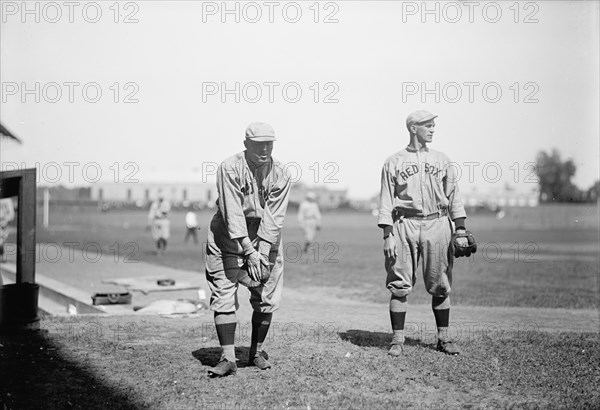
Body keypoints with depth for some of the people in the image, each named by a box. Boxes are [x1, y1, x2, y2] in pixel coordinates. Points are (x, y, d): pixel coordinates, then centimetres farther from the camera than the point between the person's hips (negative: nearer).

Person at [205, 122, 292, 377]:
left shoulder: (280, 176, -7)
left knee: (266, 299, 4)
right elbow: (232, 213, -23)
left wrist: (262, 253, -22)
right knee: (224, 297, -8)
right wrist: (249, 251, -30)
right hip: (229, 238, -3)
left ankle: (257, 351, 20)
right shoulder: (230, 168, -16)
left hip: (266, 240, 3)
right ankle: (228, 358, -5)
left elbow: (273, 218, -12)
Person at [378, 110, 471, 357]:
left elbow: (453, 198, 11)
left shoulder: (442, 161, 14)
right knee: (400, 287, -2)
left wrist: (461, 230, 2)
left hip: (437, 224, 2)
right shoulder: (393, 162, 6)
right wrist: (388, 235, -6)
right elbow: (386, 202, 3)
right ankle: (397, 340, 4)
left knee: (440, 286, 4)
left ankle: (443, 338, 14)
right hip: (404, 225, -2)